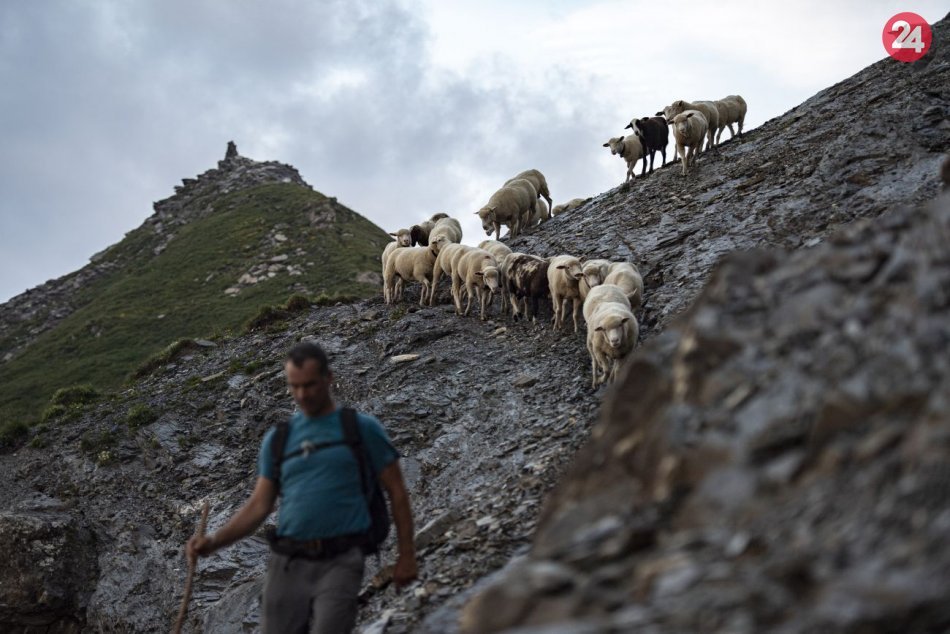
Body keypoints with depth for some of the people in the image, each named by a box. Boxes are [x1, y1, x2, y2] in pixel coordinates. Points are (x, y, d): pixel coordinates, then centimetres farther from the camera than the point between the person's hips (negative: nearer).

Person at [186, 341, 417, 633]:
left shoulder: (362, 428, 4)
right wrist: (214, 541, -3)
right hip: (287, 563, 4)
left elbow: (397, 492, 6)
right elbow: (259, 505, 12)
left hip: (339, 561, -4)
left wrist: (406, 554, 2)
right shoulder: (278, 438, 13)